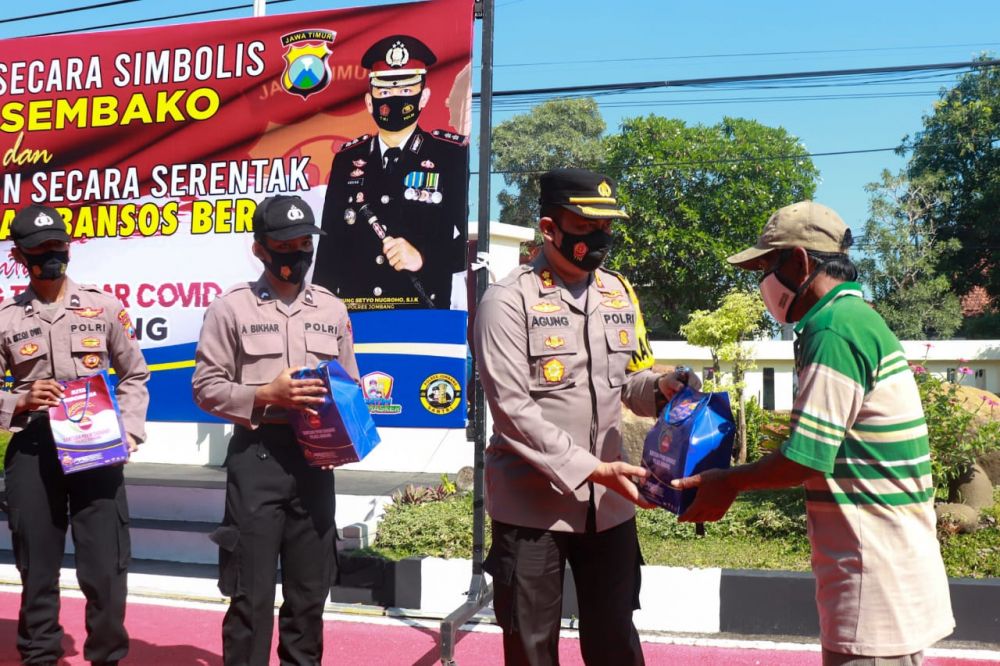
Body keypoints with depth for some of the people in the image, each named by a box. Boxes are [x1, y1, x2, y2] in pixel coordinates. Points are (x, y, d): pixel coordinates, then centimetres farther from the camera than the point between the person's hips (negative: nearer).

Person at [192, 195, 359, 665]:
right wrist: (266, 395, -16)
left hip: (314, 458, 4)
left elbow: (351, 386, 14)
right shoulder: (231, 307, 0)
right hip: (257, 456, -3)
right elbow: (206, 386, -3)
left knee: (310, 589, 11)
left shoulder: (332, 310, 11)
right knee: (251, 591, 0)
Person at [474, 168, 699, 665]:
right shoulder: (509, 300, -11)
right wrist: (592, 469, -24)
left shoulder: (617, 294, 8)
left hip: (608, 502, 5)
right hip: (532, 504, -5)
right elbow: (513, 409, -18)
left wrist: (659, 388, -8)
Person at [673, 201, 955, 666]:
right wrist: (732, 484, 13)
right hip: (882, 562, 10)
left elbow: (806, 458, -21)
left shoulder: (835, 331, -19)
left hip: (877, 571, -10)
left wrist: (727, 483, -5)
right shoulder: (856, 319, 13)